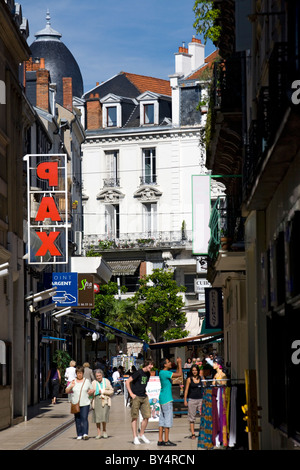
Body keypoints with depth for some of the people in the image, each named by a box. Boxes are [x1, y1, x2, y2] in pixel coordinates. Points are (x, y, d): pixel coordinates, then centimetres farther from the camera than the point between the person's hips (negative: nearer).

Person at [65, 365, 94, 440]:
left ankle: (85, 433, -20)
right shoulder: (73, 382, 8)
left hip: (85, 403, -2)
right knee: (77, 420, 3)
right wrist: (71, 386, -8)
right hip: (75, 404, 2)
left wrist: (91, 391, -10)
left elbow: (92, 390, 14)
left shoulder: (87, 381, 7)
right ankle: (79, 435, 8)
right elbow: (67, 391, 11)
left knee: (84, 418, -13)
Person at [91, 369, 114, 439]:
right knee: (97, 417, 0)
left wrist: (103, 391, -6)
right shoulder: (93, 383, 5)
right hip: (96, 401, 1)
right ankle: (98, 433, 9)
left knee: (104, 415, -13)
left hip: (105, 401, -1)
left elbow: (111, 391, 6)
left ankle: (104, 430, 9)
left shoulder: (106, 381, 7)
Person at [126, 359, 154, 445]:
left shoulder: (148, 374, 13)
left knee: (146, 416, 2)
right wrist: (131, 394, -14)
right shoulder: (138, 372, -9)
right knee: (135, 417, -3)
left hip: (144, 397, 7)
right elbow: (127, 382, -10)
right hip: (136, 397, -7)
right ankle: (135, 437, 0)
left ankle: (141, 435, 16)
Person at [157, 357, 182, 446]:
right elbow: (179, 374, -18)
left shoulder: (165, 372, 13)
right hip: (167, 399, -10)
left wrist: (178, 364, 13)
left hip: (163, 399, 10)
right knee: (168, 419, -8)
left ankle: (160, 440, 8)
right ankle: (166, 440, -7)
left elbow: (177, 373, 24)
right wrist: (179, 363, -8)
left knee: (162, 419, 8)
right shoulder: (164, 373, -16)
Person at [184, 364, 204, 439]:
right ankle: (193, 434, 7)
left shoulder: (201, 378, 7)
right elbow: (186, 390, 5)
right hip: (192, 399, -1)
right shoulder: (189, 379, 3)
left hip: (200, 399, 1)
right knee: (192, 417, 3)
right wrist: (185, 400, 0)